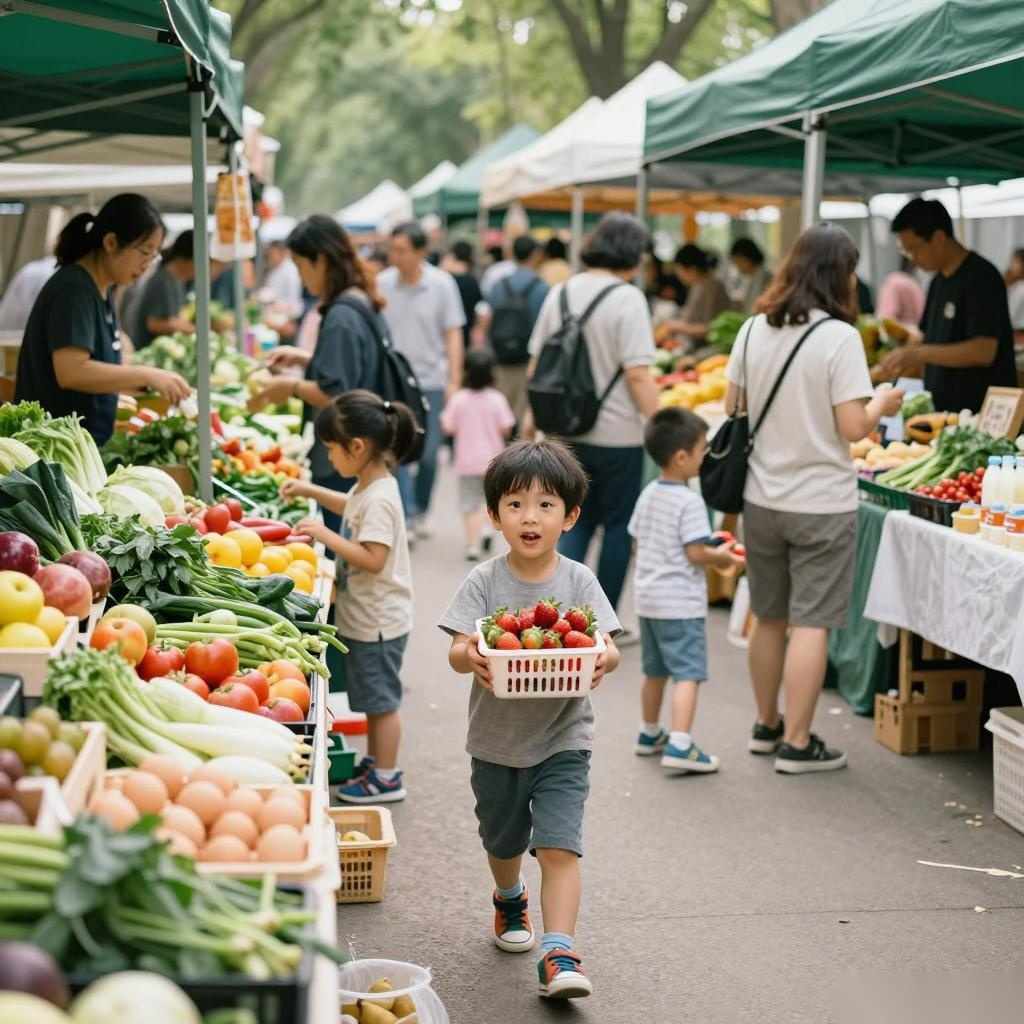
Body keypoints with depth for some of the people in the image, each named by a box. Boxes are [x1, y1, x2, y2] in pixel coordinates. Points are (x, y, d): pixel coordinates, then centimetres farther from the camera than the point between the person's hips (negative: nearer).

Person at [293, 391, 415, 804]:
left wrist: (326, 535, -29)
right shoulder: (369, 487, 6)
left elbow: (373, 559, -30)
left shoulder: (379, 500, -25)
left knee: (381, 699, 3)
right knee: (373, 699, 20)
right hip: (364, 617, 10)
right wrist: (311, 491, 21)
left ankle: (386, 778, 13)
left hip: (378, 622, -10)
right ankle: (375, 763, 33)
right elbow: (350, 507, 29)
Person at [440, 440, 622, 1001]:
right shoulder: (484, 582, -8)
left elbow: (608, 645, -13)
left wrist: (603, 659, -37)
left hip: (563, 739, -2)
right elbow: (457, 649, -16)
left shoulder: (579, 582, -6)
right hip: (497, 738, 2)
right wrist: (470, 657, -39)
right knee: (503, 841, 22)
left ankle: (558, 955, -13)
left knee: (559, 845, -14)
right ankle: (510, 901, 52)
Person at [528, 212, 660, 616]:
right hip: (617, 434, -5)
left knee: (577, 521, 16)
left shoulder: (560, 292, 6)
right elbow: (637, 374, -19)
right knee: (618, 527, 9)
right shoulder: (627, 298, -14)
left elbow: (535, 364, 12)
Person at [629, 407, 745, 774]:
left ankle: (649, 735, 34)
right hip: (681, 603, -9)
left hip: (648, 597, 9)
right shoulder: (690, 502, -18)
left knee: (655, 671, 21)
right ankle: (679, 746, -18)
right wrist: (721, 558, -3)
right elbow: (696, 553, -20)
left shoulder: (647, 495, 7)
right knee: (687, 674, -9)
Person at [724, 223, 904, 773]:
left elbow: (731, 409, 9)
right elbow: (852, 428, -16)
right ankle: (797, 744, 5)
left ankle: (766, 726, 31)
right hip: (821, 503, -6)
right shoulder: (839, 337, -15)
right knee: (811, 624, 2)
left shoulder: (754, 331, 1)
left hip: (761, 498, 6)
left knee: (769, 618, 18)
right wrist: (883, 404, 3)